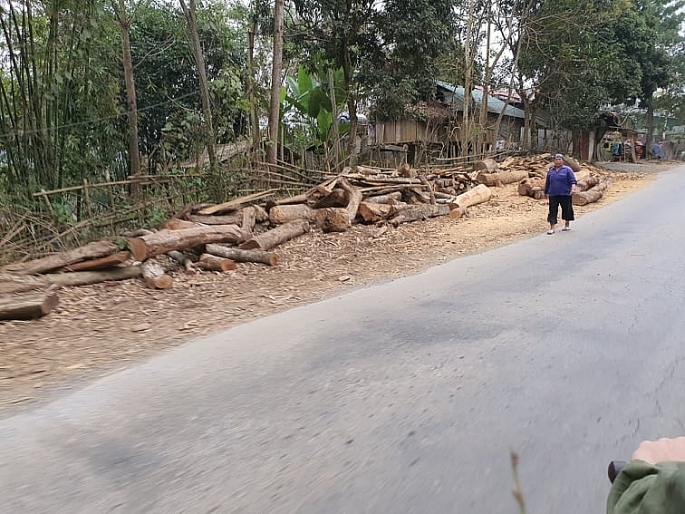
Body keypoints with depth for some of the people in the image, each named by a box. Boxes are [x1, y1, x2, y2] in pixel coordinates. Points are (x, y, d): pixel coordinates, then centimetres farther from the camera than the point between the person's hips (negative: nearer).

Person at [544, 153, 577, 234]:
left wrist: (573, 189, -21)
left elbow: (573, 181, -6)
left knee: (566, 209, 7)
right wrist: (546, 192, 23)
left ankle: (567, 225, 26)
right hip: (553, 195, 3)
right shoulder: (551, 171, 12)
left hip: (565, 194, -3)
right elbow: (547, 183, 20)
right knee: (552, 211, -3)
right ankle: (552, 228, -2)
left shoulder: (567, 170, 0)